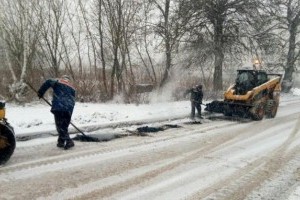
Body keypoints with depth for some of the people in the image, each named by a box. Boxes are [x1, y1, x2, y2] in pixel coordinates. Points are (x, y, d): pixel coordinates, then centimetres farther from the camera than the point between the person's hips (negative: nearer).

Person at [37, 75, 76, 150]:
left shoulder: (58, 82, 15)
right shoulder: (72, 88, 27)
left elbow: (48, 82, -5)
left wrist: (40, 92, 2)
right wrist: (69, 111, 27)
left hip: (58, 108, -4)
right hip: (68, 109, 4)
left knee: (60, 126, 1)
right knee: (64, 126, 15)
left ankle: (68, 141, -6)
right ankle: (61, 142, 17)